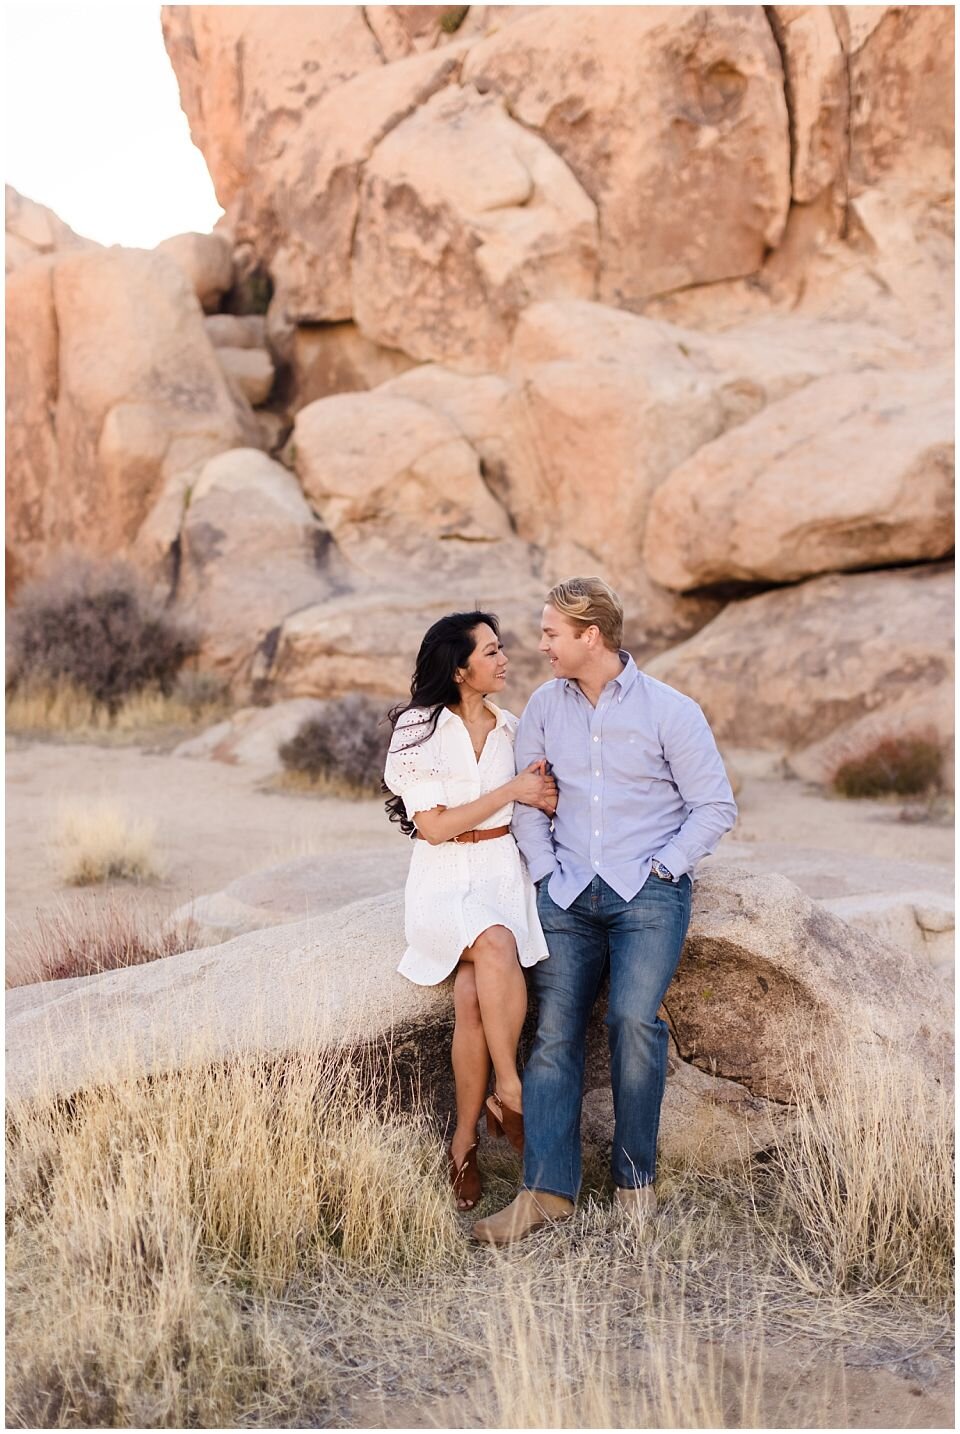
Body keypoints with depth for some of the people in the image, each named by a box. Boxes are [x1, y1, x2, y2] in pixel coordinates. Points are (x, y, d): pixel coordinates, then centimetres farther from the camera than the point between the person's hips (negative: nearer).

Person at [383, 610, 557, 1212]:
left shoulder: (511, 729, 13)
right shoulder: (420, 728, -2)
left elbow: (541, 806, 20)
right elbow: (433, 826, -8)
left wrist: (544, 797, -4)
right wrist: (511, 791, -9)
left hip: (505, 872, 3)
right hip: (445, 878, -3)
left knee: (474, 996, -27)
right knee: (497, 946, -37)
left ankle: (465, 1142, -15)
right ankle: (510, 1093, -22)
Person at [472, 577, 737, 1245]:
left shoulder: (669, 710, -5)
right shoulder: (545, 705, 7)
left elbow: (716, 807, -1)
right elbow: (527, 795, 16)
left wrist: (658, 868, -7)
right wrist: (545, 870, 6)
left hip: (649, 892, -4)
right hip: (569, 892, 4)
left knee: (634, 1018, -21)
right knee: (554, 1031, -5)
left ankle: (636, 1173, -3)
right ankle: (547, 1189, -2)